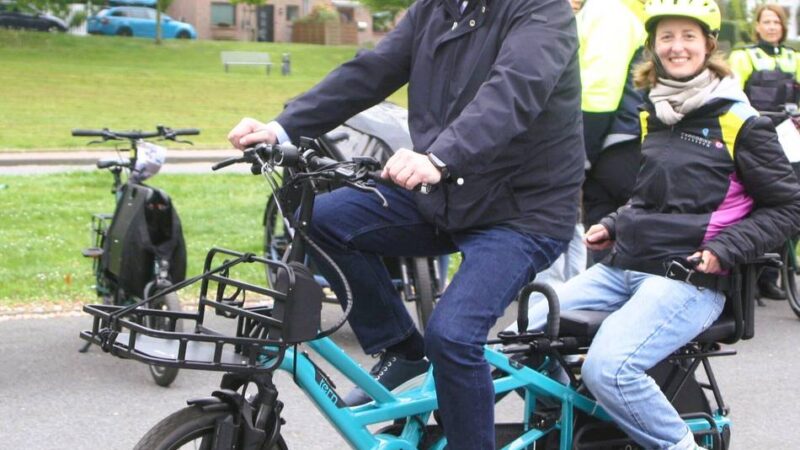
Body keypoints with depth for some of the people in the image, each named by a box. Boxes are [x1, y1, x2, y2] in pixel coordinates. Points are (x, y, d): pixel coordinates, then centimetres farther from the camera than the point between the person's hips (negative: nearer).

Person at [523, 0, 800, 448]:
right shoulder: (652, 115, 16)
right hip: (622, 266, 7)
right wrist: (613, 225, 12)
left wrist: (723, 250, -12)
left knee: (609, 368, -28)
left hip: (688, 278, -7)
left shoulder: (739, 122, -4)